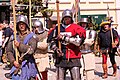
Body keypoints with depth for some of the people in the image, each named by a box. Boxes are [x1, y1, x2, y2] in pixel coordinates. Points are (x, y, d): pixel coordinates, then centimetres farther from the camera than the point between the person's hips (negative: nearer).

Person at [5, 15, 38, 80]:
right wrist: (13, 61, -8)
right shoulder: (13, 37, 8)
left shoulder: (31, 36, -2)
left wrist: (20, 45, -15)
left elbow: (31, 50, -13)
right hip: (17, 64, 3)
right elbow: (8, 51, 6)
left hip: (28, 65, -3)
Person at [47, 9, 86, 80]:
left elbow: (78, 41, -13)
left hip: (73, 59, -2)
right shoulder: (57, 28, 9)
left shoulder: (76, 28, 0)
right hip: (61, 58, 3)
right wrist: (55, 48, -5)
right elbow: (51, 41, 13)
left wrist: (64, 38, -13)